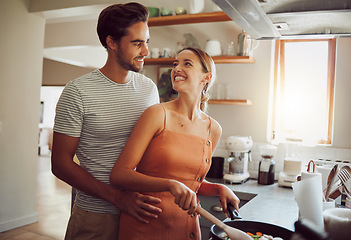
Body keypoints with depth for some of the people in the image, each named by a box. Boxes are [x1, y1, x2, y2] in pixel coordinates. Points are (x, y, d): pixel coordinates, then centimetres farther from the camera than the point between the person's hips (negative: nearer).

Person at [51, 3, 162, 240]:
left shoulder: (150, 88, 2)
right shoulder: (78, 91, -12)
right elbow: (61, 163, -11)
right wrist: (119, 198, -19)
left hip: (141, 213, 4)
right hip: (96, 216, -4)